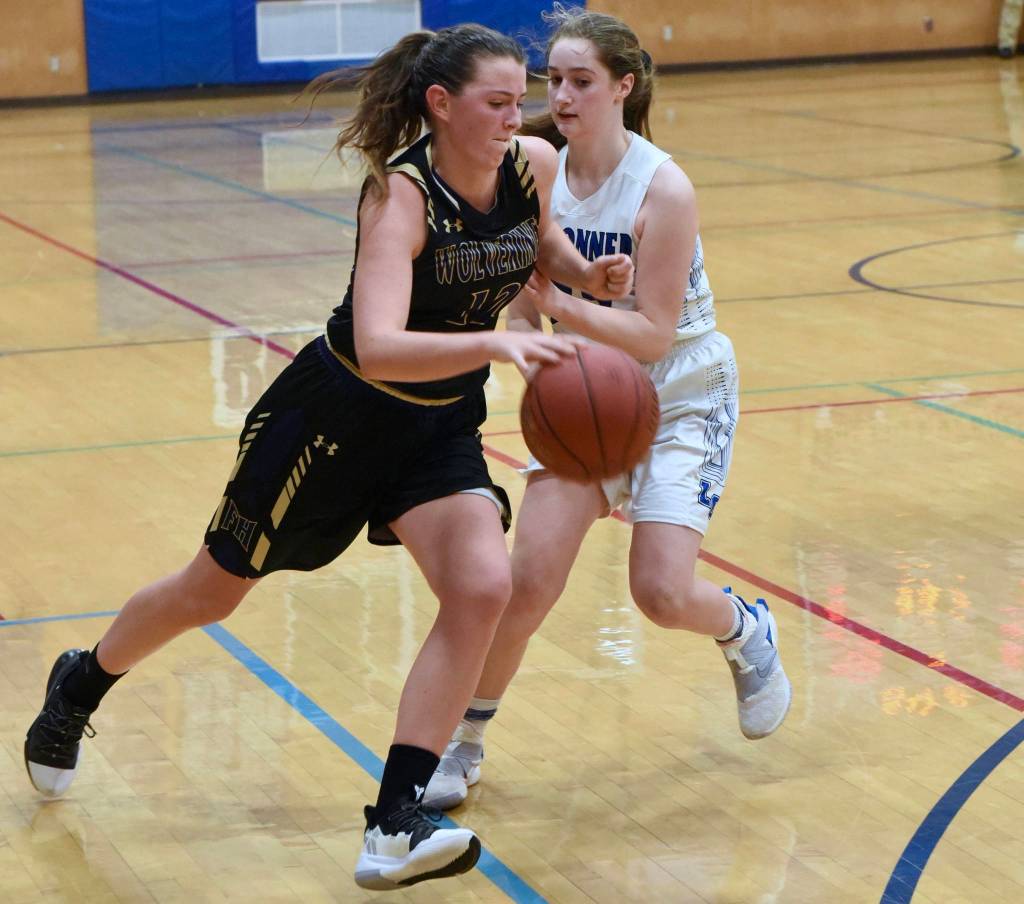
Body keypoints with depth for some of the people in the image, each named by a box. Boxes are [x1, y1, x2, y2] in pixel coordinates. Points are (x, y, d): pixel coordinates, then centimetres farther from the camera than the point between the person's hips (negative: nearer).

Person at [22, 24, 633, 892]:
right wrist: (496, 342, -55)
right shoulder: (400, 194, -29)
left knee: (482, 590, -20)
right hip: (338, 416, -5)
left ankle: (395, 828, -15)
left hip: (442, 424, 5)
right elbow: (377, 347, -42)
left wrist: (588, 274, -6)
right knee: (214, 590, 13)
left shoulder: (533, 164, -10)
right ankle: (80, 686, 45)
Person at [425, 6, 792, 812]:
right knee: (531, 577, -9)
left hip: (681, 397, -3)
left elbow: (655, 332, -23)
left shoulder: (662, 189, -22)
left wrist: (566, 307, -35)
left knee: (662, 591, -12)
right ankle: (465, 744, 9)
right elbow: (527, 313, 0)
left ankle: (748, 633, 25)